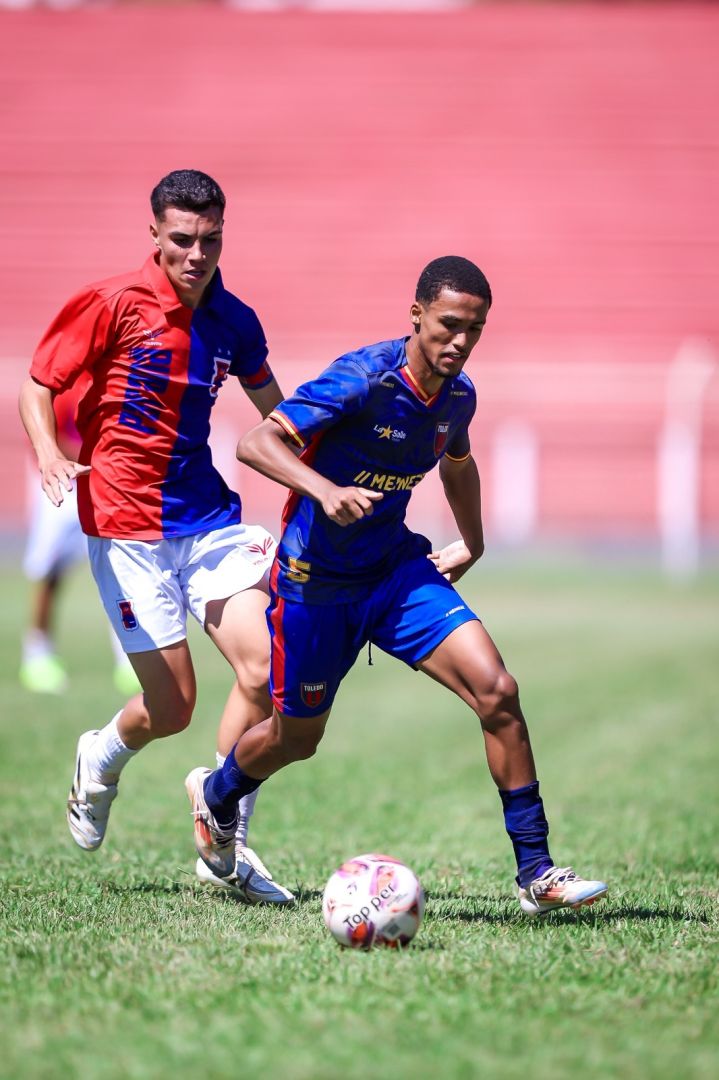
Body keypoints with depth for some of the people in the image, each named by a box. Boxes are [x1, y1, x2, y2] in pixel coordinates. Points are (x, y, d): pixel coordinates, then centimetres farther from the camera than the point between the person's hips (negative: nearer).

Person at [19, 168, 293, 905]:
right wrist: (49, 456, -22)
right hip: (126, 525, -4)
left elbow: (272, 410, 21)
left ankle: (227, 846, 2)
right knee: (171, 707, -4)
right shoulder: (112, 304, -8)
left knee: (263, 669, -12)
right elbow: (36, 385, -4)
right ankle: (102, 760, 33)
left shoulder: (233, 323, 5)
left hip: (206, 515, 4)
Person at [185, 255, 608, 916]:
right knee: (296, 738, 13)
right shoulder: (364, 378, -23)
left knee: (497, 692, -15)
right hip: (316, 581, -5)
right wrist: (325, 490, -46)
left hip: (397, 567, 5)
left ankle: (536, 872, -10)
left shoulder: (457, 396, -1)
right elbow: (256, 442, -32)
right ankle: (215, 795, 49)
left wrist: (472, 544, 23)